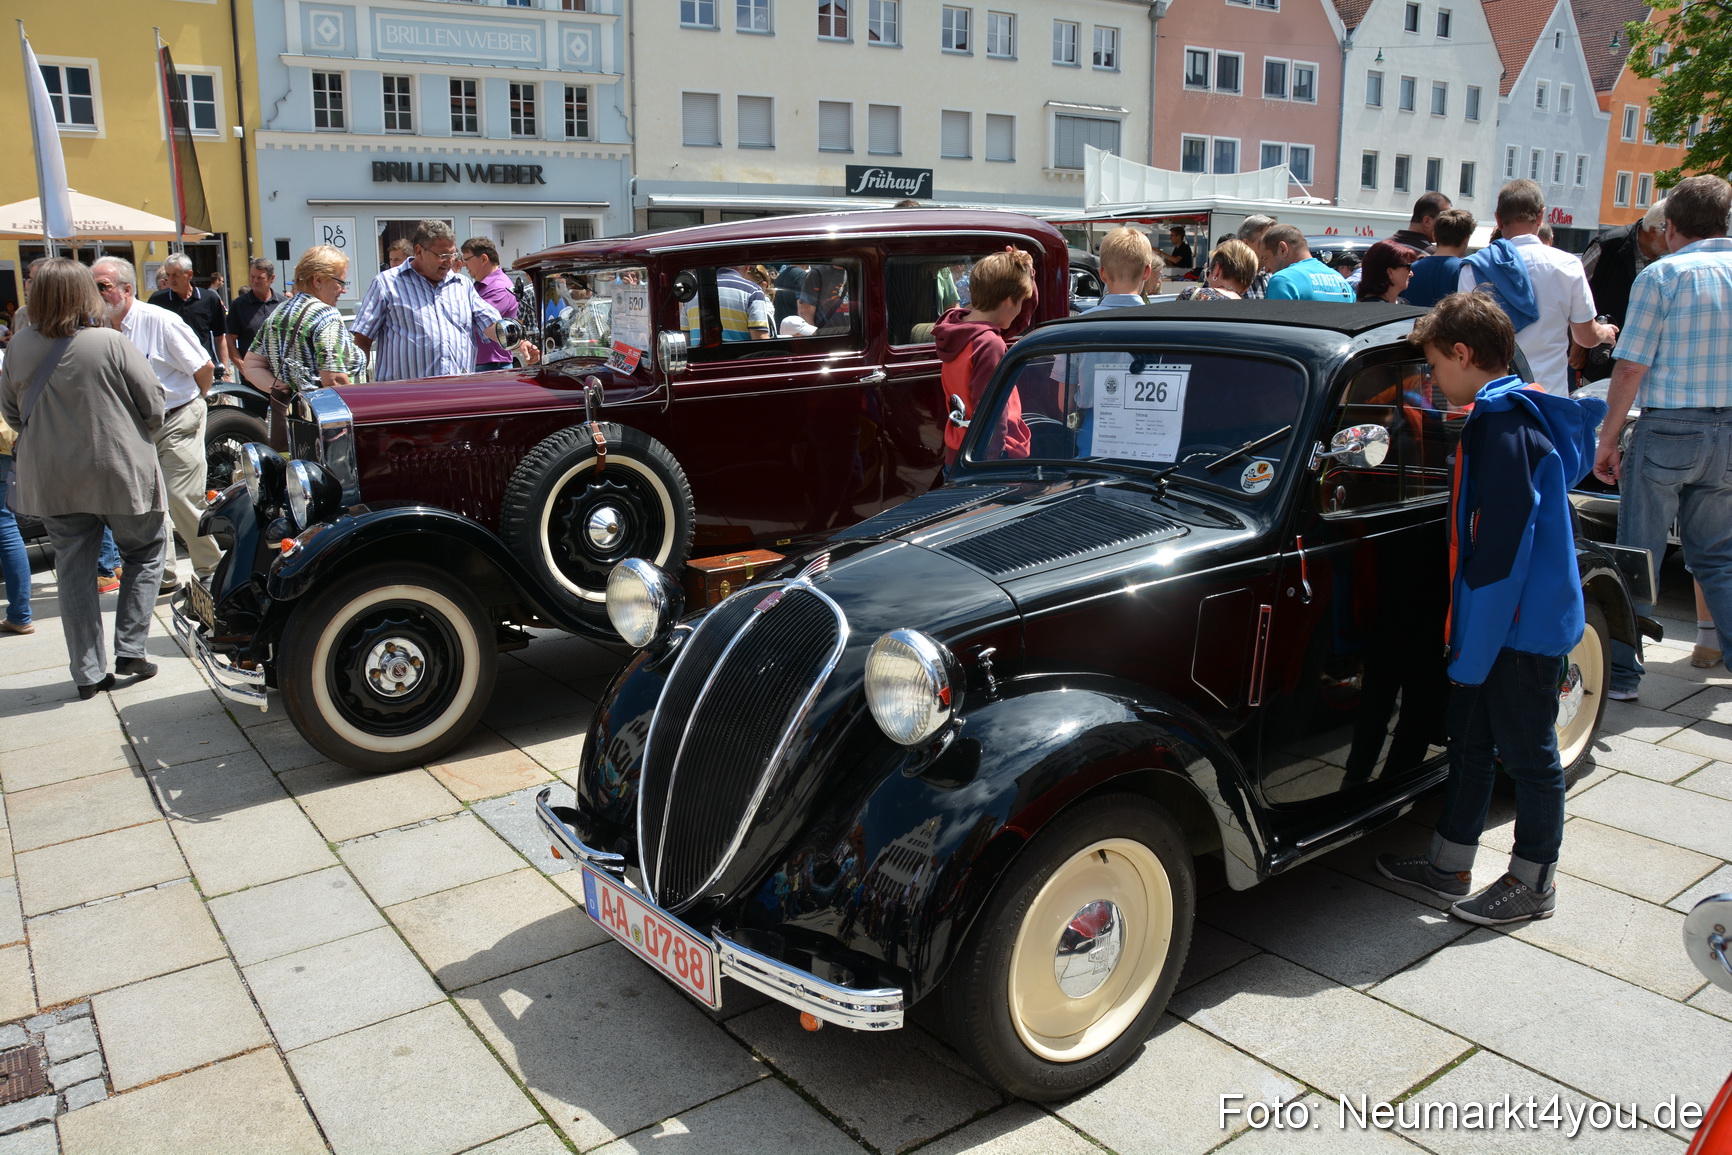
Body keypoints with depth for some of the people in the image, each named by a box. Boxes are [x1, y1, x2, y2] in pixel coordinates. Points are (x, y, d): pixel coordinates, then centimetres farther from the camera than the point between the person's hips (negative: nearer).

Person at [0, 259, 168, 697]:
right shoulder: (112, 344, -15)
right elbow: (153, 405, -9)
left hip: (50, 478, 4)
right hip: (118, 473, -4)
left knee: (73, 568, 10)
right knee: (145, 551, 15)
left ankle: (87, 672, 14)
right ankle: (129, 649, 9)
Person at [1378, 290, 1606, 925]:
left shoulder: (1504, 420, -19)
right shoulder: (1507, 410, 13)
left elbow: (1504, 537, -25)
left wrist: (1476, 640, -23)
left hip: (1521, 622, -10)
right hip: (1495, 617, 10)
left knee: (1527, 752, 4)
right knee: (1469, 740, 16)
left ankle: (1533, 882, 19)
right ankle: (1449, 862, 28)